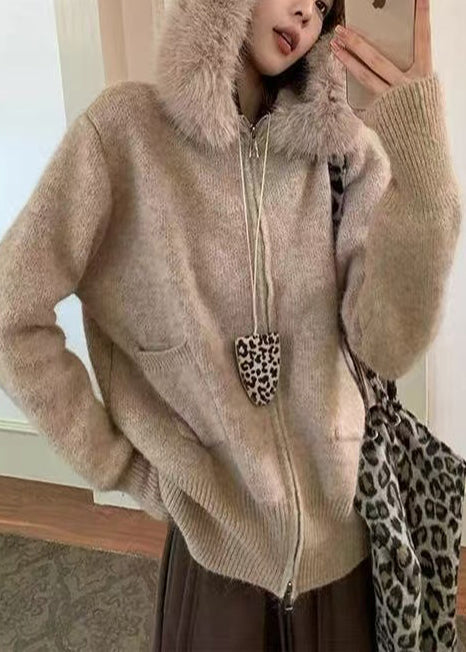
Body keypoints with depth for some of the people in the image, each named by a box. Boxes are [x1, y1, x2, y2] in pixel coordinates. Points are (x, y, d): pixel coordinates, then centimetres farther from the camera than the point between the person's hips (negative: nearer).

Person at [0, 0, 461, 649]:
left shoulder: (336, 149, -3)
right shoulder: (129, 128, -12)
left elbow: (391, 345, -15)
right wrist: (117, 464, -6)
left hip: (340, 526, 3)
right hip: (215, 538, -2)